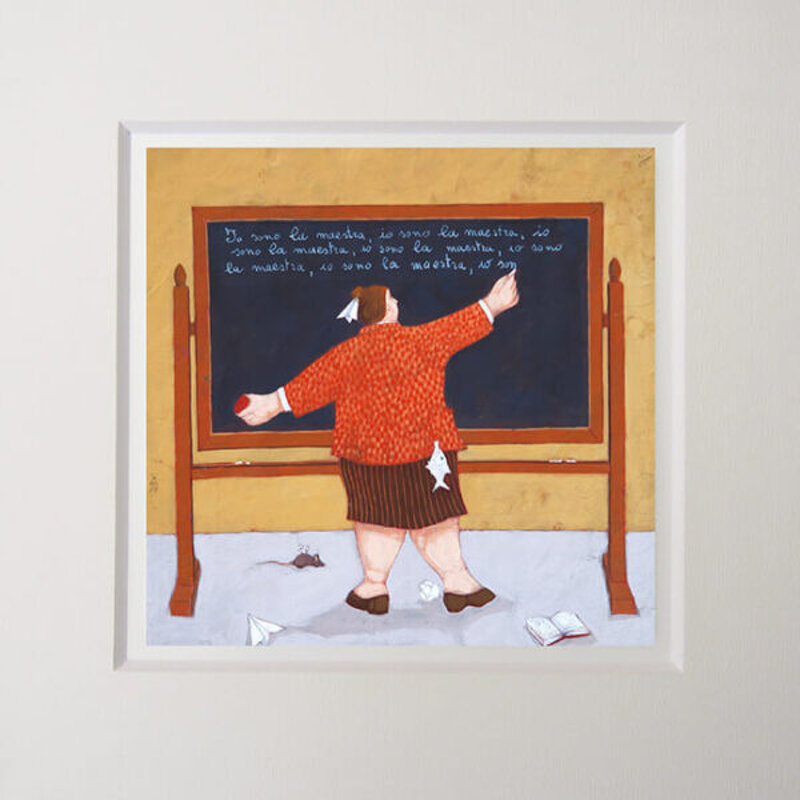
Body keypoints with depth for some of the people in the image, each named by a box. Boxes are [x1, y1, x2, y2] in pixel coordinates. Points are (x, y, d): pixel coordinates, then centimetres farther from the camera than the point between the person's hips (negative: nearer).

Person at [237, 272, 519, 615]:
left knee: (375, 515, 11)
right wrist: (490, 306, 8)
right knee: (434, 512, 7)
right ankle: (456, 580, 12)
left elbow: (316, 380, 5)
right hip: (421, 444, -2)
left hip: (365, 445, 2)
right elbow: (455, 329, -2)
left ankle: (374, 587, 15)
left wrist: (277, 401, 14)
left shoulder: (347, 353, 1)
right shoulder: (417, 340, -7)